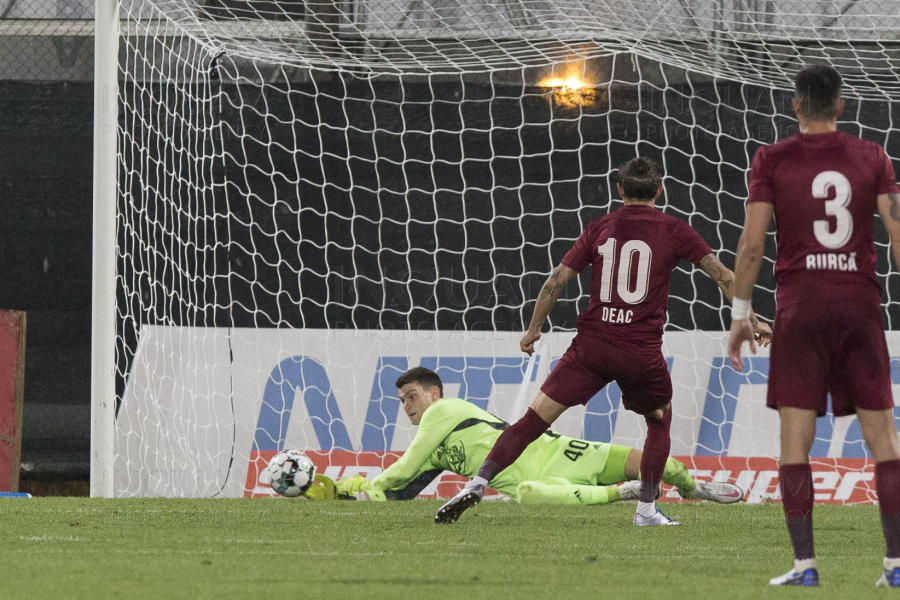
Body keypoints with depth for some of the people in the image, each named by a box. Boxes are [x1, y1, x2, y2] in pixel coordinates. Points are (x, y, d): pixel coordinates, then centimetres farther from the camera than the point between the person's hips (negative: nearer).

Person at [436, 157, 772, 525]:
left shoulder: (600, 228, 9)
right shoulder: (674, 231, 5)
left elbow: (556, 280, 8)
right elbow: (723, 277, 4)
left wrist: (533, 329, 19)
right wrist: (752, 321, 13)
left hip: (593, 344, 1)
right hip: (643, 352, -1)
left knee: (533, 421, 0)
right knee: (660, 420, 26)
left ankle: (478, 485, -13)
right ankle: (647, 509, 20)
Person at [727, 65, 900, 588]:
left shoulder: (772, 161, 1)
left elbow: (752, 243, -4)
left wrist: (740, 314, 3)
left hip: (800, 308, -2)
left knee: (796, 440, 0)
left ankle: (805, 564, -8)